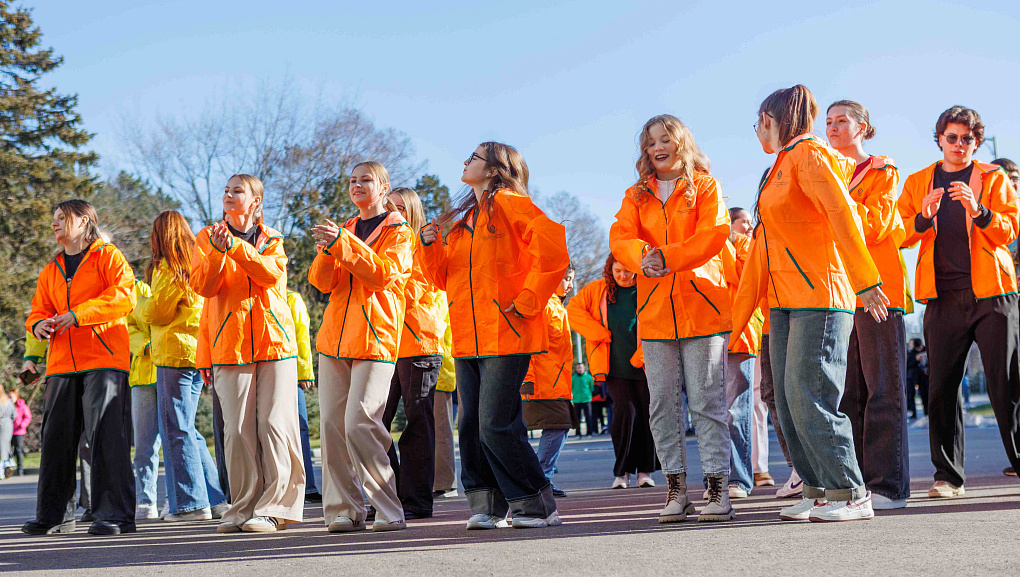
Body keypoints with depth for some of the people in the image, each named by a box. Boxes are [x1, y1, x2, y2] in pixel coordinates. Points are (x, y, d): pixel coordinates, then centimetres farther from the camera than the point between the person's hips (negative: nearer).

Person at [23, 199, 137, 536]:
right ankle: (55, 515, 15)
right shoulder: (51, 271, 23)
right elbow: (39, 309, 20)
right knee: (56, 436, 5)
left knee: (106, 434, -12)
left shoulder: (107, 256, 3)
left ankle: (115, 516, -10)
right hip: (62, 363, 6)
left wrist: (78, 314, -19)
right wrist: (39, 324, -5)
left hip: (104, 358, -6)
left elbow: (124, 296, -12)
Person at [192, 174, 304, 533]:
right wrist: (218, 251, -20)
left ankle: (275, 507, -2)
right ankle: (244, 507, 8)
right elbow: (202, 286, -3)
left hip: (274, 341, 0)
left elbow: (272, 273, -10)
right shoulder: (207, 237, 12)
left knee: (275, 424, -7)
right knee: (238, 429, -2)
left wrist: (235, 246, -21)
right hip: (230, 345, 0)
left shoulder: (272, 239, 12)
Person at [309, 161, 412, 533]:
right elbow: (322, 282, 10)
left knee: (360, 422, -17)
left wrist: (343, 243, -19)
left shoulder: (398, 231, 5)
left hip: (375, 337, -6)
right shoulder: (345, 231, 22)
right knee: (331, 422, -1)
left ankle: (390, 510, -9)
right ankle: (344, 510, 4)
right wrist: (327, 251, -10)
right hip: (336, 336, 6)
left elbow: (383, 273, -13)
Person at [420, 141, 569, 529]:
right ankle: (485, 505, 12)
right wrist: (431, 246, 5)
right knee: (471, 425, 4)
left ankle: (537, 506, 2)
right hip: (467, 339, 8)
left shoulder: (510, 205, -4)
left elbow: (552, 252, -15)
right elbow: (445, 278, 22)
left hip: (506, 336, -8)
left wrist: (526, 302, -15)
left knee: (496, 426, -11)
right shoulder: (463, 220, 21)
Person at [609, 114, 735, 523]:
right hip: (655, 308, 4)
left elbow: (714, 233, -9)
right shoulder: (637, 195, 16)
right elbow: (620, 236, 1)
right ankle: (676, 488, 10)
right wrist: (642, 259, -21)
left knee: (706, 401, -5)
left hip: (701, 302, -4)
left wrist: (667, 257, -19)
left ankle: (718, 487, -1)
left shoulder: (705, 186, 5)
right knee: (662, 403, 3)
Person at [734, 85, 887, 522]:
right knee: (788, 402, 5)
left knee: (809, 396, -12)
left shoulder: (810, 155, -5)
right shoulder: (779, 168, 21)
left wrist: (865, 282, -23)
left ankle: (850, 495, -6)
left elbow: (843, 215, -16)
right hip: (784, 302, 9)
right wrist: (738, 318, 21)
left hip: (819, 297, -9)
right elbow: (763, 245, 22)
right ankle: (818, 491, 10)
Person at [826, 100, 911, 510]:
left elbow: (874, 226, -10)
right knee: (847, 391, 4)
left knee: (882, 388, -7)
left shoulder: (882, 172, 4)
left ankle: (888, 484, -7)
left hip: (877, 290, -6)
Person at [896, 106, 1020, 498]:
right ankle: (948, 476, 5)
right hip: (944, 297, 1)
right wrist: (925, 217, -12)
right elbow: (899, 234, 9)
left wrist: (978, 210, -17)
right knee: (941, 387, -2)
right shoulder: (918, 182, 16)